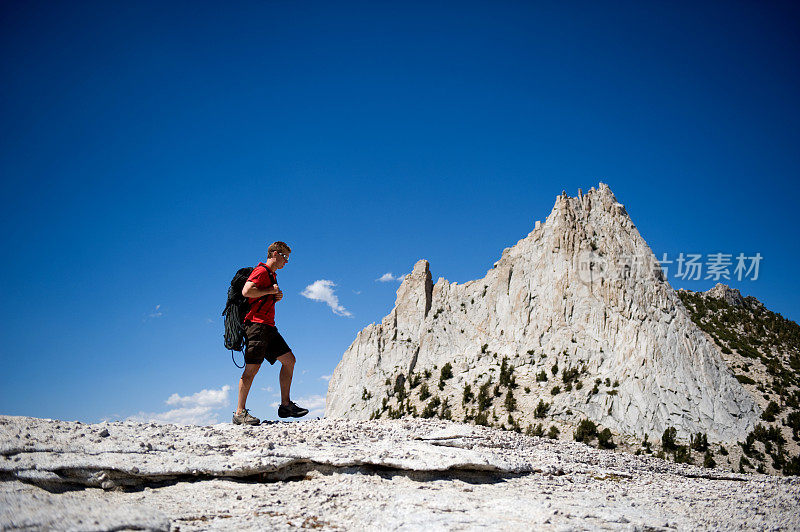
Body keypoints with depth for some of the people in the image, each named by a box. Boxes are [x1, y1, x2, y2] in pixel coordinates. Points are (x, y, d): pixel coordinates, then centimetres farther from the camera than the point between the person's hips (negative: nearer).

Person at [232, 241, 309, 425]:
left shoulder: (272, 275, 24)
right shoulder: (261, 271, -7)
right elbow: (246, 291, -23)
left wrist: (277, 296, 14)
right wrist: (270, 291, -12)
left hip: (268, 327, 10)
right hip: (256, 324, -10)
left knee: (289, 359, 7)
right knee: (252, 367, -11)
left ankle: (285, 406, 9)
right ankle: (240, 413, -7)